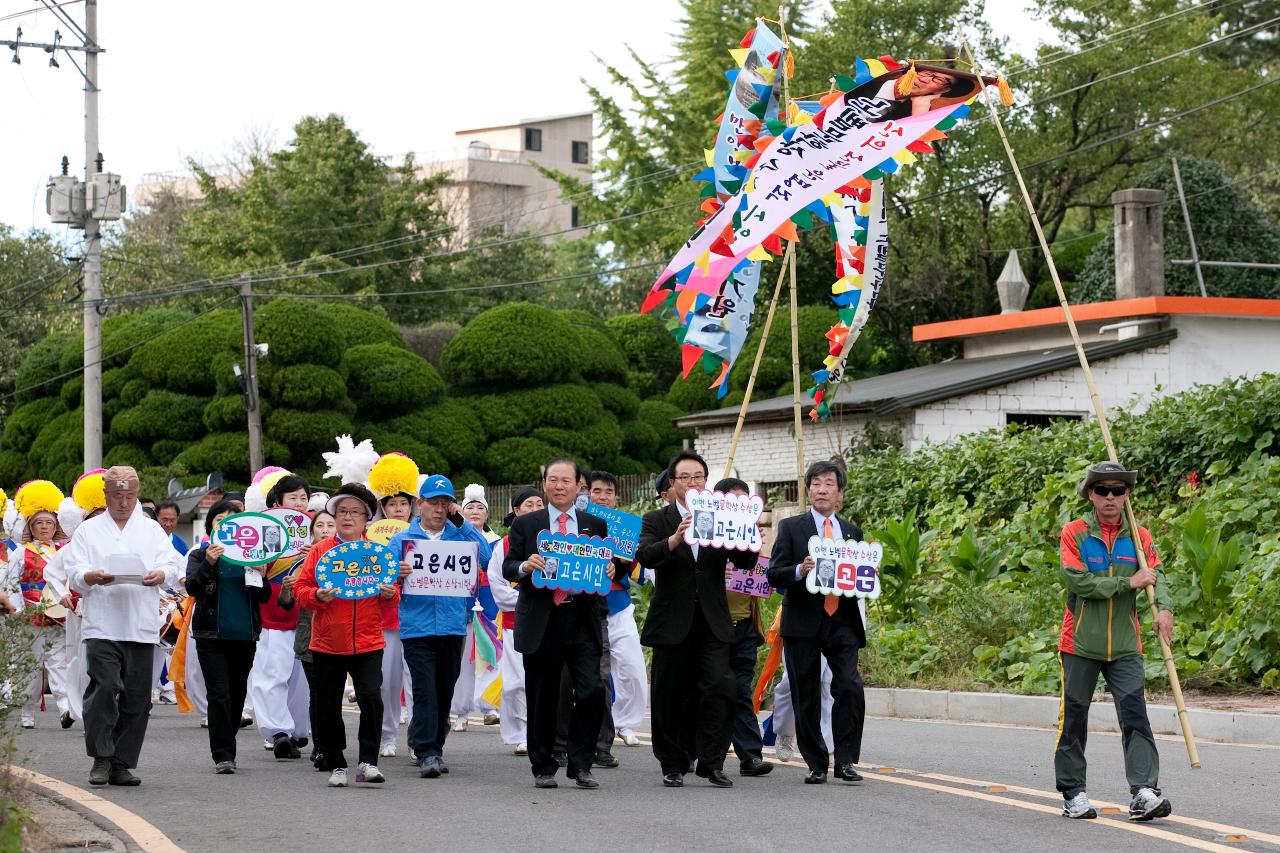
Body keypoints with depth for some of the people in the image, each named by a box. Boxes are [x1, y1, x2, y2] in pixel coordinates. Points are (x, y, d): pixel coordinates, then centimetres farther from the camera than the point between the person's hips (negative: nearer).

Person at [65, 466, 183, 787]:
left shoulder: (152, 529, 18)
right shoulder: (89, 530, 13)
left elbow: (173, 565, 7)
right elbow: (74, 573, 3)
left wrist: (160, 575, -17)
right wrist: (92, 577, -20)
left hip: (141, 628, 2)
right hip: (102, 625, -2)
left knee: (136, 697, 1)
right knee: (104, 688, -14)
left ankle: (122, 763, 8)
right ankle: (101, 759, -5)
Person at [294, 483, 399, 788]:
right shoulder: (320, 550, 5)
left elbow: (394, 594, 13)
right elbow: (300, 588, 3)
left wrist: (390, 593, -10)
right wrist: (318, 596, -17)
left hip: (368, 642, 0)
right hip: (327, 644, 0)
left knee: (371, 698, -15)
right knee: (328, 707, 4)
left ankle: (368, 762, -7)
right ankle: (336, 765, 17)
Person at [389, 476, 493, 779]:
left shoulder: (460, 535, 10)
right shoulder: (402, 539, 6)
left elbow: (484, 557, -8)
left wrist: (462, 523, -8)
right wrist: (397, 574, -24)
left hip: (453, 625, 3)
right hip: (417, 626, -3)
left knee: (444, 691, 10)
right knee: (425, 691, -11)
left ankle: (434, 748, 21)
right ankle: (427, 753, -13)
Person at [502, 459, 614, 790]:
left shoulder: (596, 525, 12)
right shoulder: (525, 524, 8)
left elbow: (604, 567, 15)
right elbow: (508, 568, 5)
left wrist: (609, 570, -8)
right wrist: (526, 566, -17)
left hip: (582, 621, 1)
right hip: (541, 622, -1)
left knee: (592, 692, -10)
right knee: (542, 698, 4)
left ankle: (581, 765, 1)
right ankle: (543, 768, 16)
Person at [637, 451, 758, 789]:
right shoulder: (656, 521, 4)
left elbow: (745, 562, 3)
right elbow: (645, 556, -15)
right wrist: (675, 539, -33)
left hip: (712, 623, 1)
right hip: (673, 624, -1)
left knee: (721, 688, -13)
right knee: (670, 697, 4)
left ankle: (711, 763, -8)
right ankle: (673, 766, 17)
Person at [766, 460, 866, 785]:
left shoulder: (852, 532, 15)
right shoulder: (791, 528, 4)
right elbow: (774, 575, -2)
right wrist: (800, 571, -21)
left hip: (842, 623, 2)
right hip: (803, 624, -2)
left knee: (850, 687, -15)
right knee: (806, 698, 2)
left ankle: (845, 760, -7)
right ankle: (816, 764, 13)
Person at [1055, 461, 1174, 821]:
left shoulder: (1139, 536, 7)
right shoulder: (1074, 532, -2)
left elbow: (1156, 574, -7)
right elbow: (1076, 579, -14)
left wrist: (1164, 606, -28)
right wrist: (1128, 583, -16)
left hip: (1125, 646, 2)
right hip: (1080, 643, -2)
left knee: (1135, 717, -9)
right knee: (1074, 718, 5)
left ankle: (1144, 792, -16)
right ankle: (1073, 793, 15)